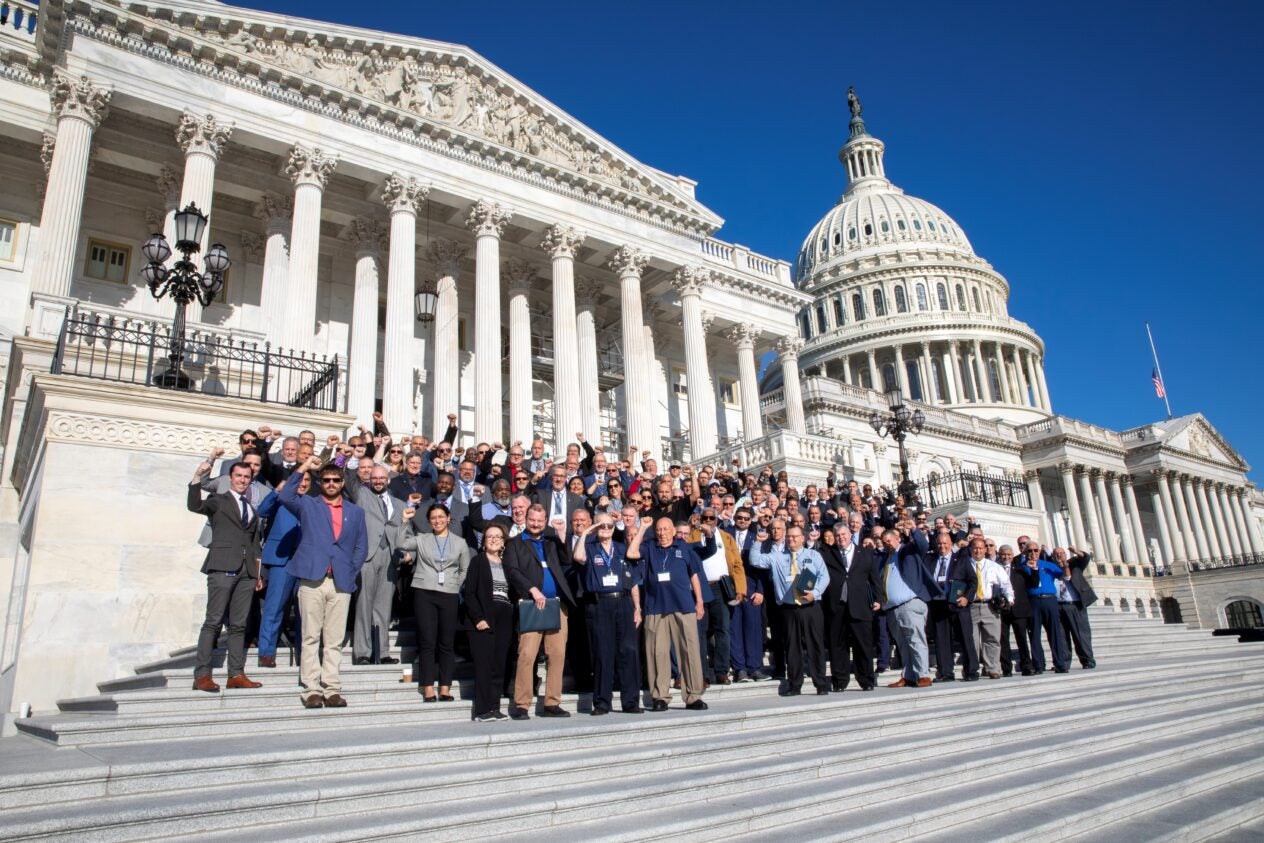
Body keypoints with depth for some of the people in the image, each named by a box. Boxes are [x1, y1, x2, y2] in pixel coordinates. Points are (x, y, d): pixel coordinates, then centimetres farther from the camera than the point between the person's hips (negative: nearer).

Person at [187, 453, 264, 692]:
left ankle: (236, 674, 6)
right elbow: (194, 506, -14)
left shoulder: (252, 510, 23)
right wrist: (198, 476, -26)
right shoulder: (219, 501, 7)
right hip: (223, 568, -5)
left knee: (238, 625, 5)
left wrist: (259, 573, 18)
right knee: (213, 621, -8)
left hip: (247, 571, 5)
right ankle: (202, 675, -5)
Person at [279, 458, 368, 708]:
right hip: (312, 579, -2)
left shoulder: (355, 512, 16)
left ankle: (332, 690, 7)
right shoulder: (307, 505, 11)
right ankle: (312, 690, 4)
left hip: (341, 583, 2)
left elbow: (361, 547, 16)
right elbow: (285, 496, -9)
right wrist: (303, 468, -9)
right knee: (310, 637, 0)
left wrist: (351, 572, 3)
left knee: (335, 640, 3)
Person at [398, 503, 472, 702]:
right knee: (427, 642, -2)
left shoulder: (460, 543, 12)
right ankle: (428, 689, 0)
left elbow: (465, 570, 15)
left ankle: (445, 689, 5)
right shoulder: (421, 539, 10)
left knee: (447, 643, 1)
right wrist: (405, 521, -6)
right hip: (424, 593, -1)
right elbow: (400, 544, -3)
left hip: (449, 596, 1)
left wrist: (456, 585, 6)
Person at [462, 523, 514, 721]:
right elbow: (469, 592, -4)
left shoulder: (506, 563, 17)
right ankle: (482, 710, -2)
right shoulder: (478, 561, 3)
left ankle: (494, 707, 10)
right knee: (484, 664, -6)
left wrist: (513, 616, 5)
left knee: (499, 665, 3)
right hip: (484, 620, -4)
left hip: (504, 621, 5)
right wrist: (478, 618, -14)